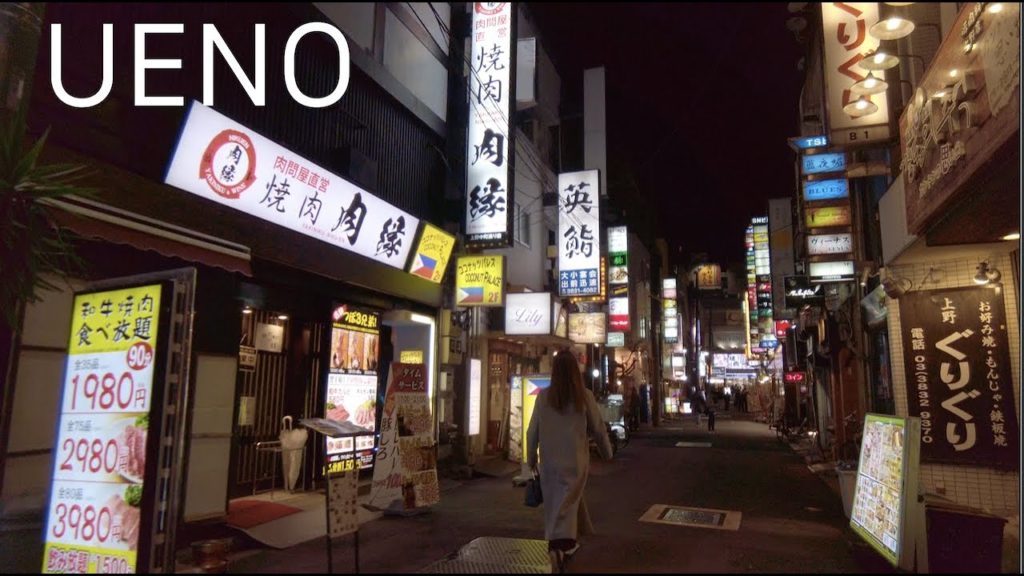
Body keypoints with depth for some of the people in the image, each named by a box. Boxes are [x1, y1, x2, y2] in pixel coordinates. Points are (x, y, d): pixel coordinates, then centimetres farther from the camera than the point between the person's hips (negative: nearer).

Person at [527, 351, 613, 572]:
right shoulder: (585, 396, -6)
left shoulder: (543, 396, -4)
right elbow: (598, 428, 2)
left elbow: (533, 431, 1)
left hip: (549, 460, 2)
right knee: (566, 503, 0)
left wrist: (531, 458, 14)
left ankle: (566, 542, 29)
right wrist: (607, 452, 19)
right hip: (575, 460, -2)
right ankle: (559, 544, -13)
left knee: (555, 502, 17)